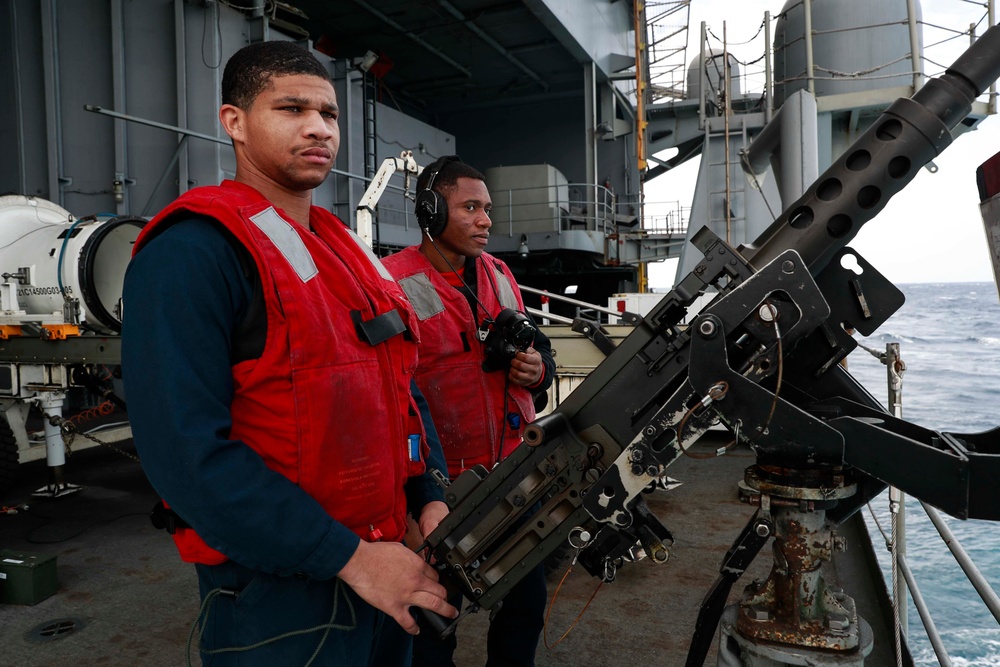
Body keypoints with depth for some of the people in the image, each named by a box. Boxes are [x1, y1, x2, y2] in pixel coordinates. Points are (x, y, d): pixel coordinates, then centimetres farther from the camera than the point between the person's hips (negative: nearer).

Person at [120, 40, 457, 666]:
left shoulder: (349, 250, 10)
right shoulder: (191, 252, -15)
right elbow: (186, 449, -23)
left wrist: (428, 498, 1)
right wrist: (348, 557, -22)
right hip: (280, 593, -7)